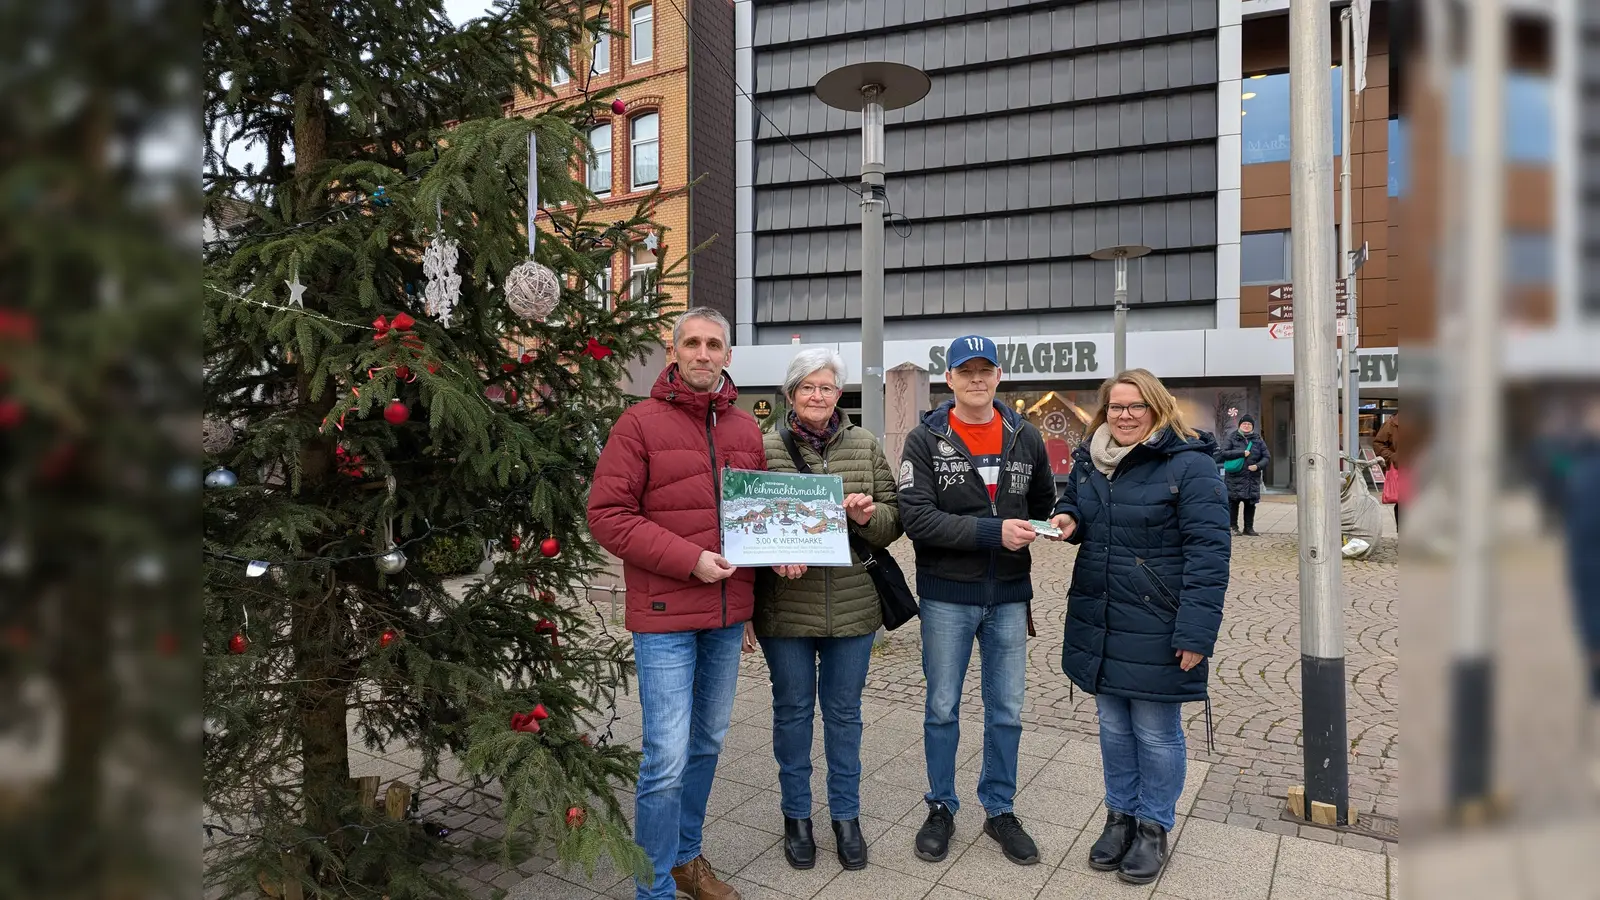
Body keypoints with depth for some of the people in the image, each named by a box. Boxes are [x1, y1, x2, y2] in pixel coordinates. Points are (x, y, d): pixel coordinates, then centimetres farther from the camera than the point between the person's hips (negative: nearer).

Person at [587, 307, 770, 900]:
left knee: (707, 744, 19)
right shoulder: (641, 422, -8)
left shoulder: (746, 428, 9)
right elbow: (607, 514, -13)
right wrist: (690, 560, -19)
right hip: (665, 615, -6)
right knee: (667, 758, -6)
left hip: (727, 617, 6)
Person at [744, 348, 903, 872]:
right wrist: (743, 609, -8)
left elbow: (894, 520, 7)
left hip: (852, 608, 2)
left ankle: (846, 815, 33)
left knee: (844, 711, 14)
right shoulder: (765, 448, -4)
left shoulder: (865, 446, 4)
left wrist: (870, 516, -15)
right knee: (792, 709, 13)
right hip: (785, 609, -1)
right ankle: (797, 815, 32)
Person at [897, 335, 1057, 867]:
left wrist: (1029, 532, -3)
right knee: (942, 709, 11)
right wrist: (993, 532, -25)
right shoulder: (925, 440, -8)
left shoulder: (1025, 438, 3)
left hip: (1008, 595, 3)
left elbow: (1044, 503, 15)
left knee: (1006, 711, 13)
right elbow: (916, 518, -19)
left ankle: (1000, 810, 31)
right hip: (946, 596, -2)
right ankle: (941, 808, 30)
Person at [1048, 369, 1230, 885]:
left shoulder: (1189, 465, -12)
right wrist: (1068, 519, -1)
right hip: (1098, 623, 6)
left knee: (1156, 733, 7)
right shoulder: (1088, 461, 8)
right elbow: (1071, 503, 25)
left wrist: (1196, 631, -20)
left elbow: (1207, 551, -16)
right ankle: (1120, 816, 34)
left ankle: (1154, 826, 27)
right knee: (1113, 726, 17)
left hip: (1156, 629, -5)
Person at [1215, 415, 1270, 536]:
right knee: (1233, 503, -3)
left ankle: (1249, 528, 16)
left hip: (1252, 479, 3)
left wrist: (1258, 466, -8)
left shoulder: (1258, 440, 12)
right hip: (1234, 478, -3)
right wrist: (1242, 453, -15)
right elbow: (1222, 452, -11)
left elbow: (1267, 457, 11)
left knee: (1250, 503, 7)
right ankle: (1233, 527, 7)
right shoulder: (1231, 438, 2)